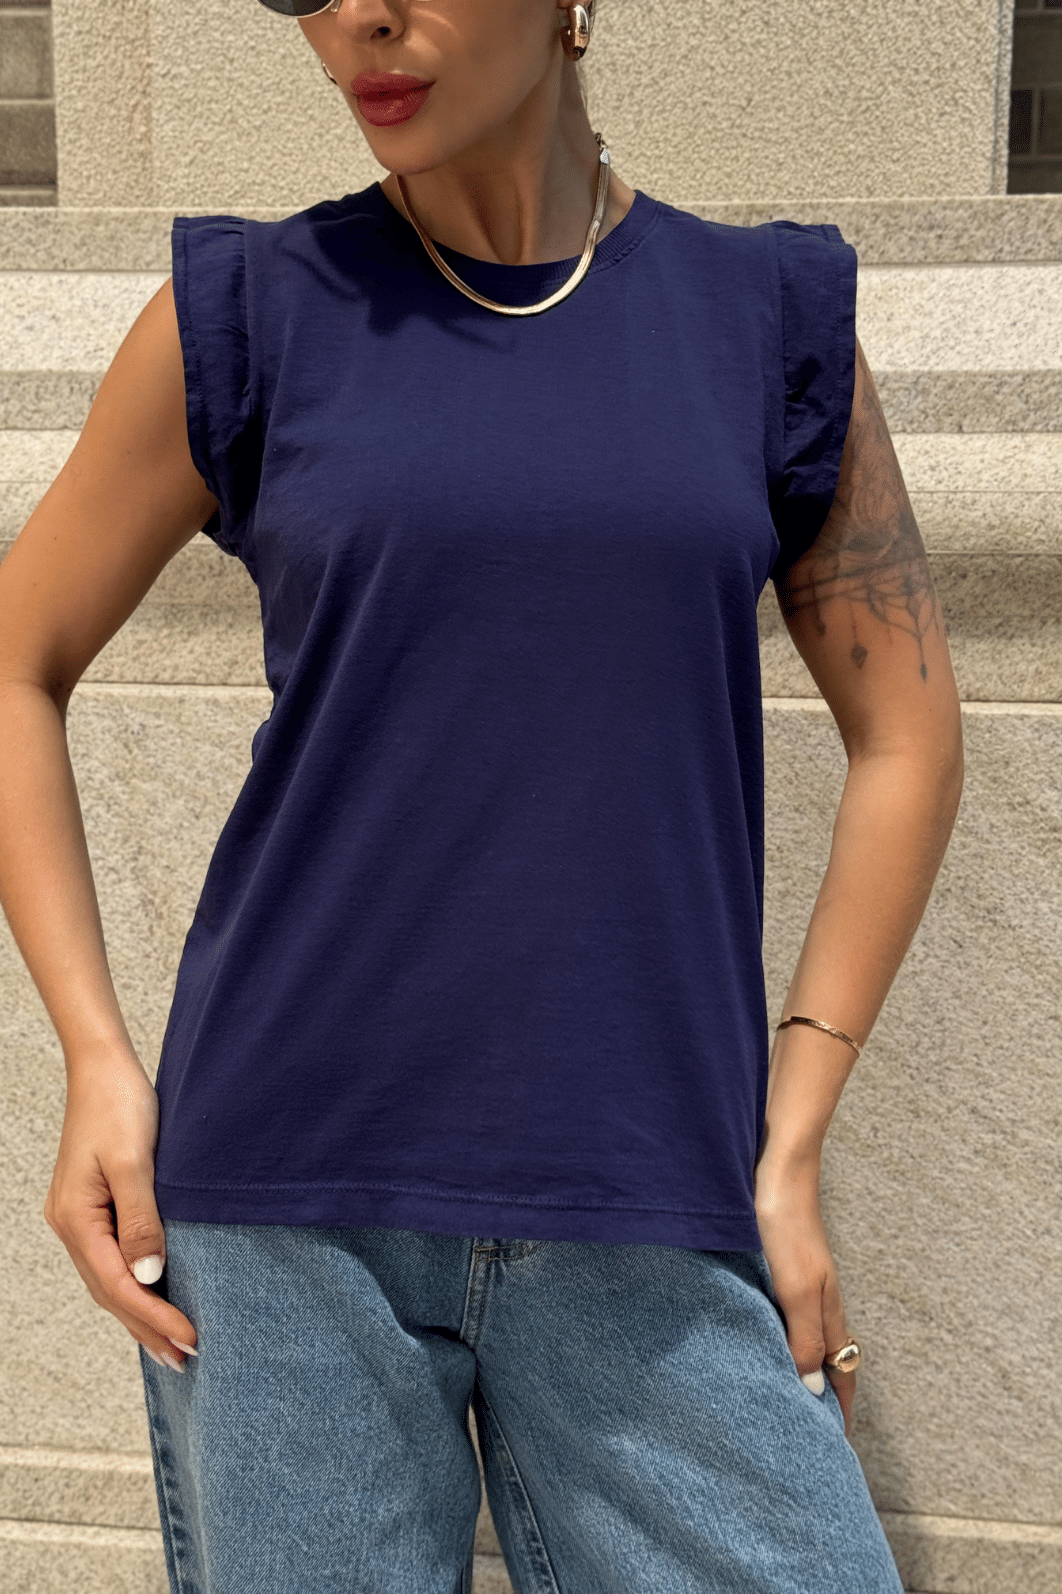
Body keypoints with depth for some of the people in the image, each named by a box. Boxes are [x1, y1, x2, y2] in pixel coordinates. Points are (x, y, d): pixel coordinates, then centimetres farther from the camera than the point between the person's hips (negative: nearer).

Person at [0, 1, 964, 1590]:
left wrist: (787, 1145, 3)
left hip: (641, 1223, 1)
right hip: (290, 1202, 0)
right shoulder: (245, 315, 1)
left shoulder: (770, 320, 4)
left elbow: (908, 737, 8)